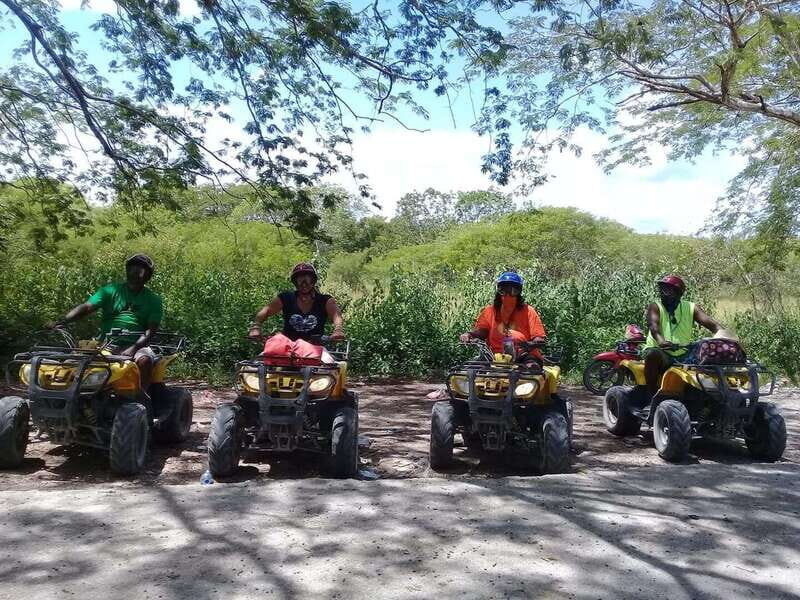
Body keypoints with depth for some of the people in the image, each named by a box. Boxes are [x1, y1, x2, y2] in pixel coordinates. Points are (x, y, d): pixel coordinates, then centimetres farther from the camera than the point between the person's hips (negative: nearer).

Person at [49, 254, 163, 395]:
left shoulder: (153, 300, 8)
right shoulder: (111, 290, 10)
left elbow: (151, 330, -3)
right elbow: (87, 307, -4)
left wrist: (133, 348, -22)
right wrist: (61, 322, -21)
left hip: (137, 345, -1)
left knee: (145, 360, -33)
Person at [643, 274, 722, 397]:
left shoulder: (690, 308, 9)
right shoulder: (655, 307, 1)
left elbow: (712, 324, -2)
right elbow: (653, 326, -19)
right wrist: (661, 341, -42)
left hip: (684, 354, 3)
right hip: (661, 352, -3)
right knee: (653, 354, -36)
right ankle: (653, 395, -28)